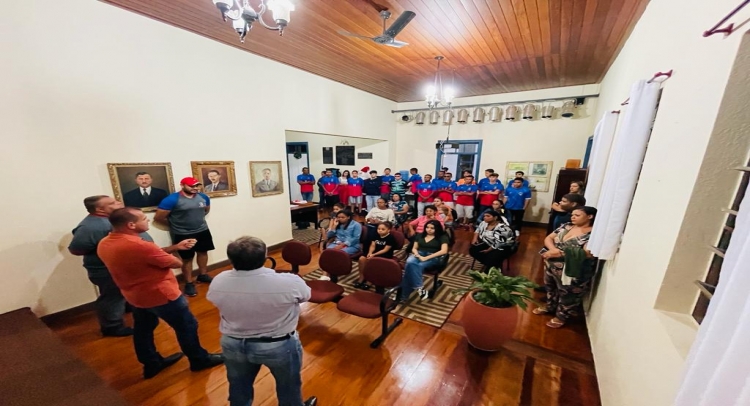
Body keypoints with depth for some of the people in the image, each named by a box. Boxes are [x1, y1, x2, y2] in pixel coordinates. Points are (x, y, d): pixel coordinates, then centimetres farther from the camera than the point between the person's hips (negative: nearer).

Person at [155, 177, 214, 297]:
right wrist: (174, 225, 0)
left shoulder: (203, 197, -3)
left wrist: (196, 219, 14)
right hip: (183, 235, -5)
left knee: (203, 252, 17)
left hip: (203, 231, 5)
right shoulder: (172, 199, -18)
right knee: (187, 258, 6)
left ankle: (203, 275, 36)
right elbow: (158, 218, -13)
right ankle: (189, 283, 21)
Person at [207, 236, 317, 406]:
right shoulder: (289, 282, -31)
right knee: (288, 385, 25)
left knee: (239, 386, 31)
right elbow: (305, 296, -9)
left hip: (233, 344, 3)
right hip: (279, 345, -2)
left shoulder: (218, 282, -19)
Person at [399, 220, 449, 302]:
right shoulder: (420, 235, 21)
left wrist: (426, 258, -17)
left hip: (433, 257, -4)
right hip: (419, 254, 4)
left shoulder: (442, 237, 6)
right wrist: (417, 255, -7)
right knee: (409, 262, -33)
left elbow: (444, 251, -9)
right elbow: (414, 248, 19)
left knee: (417, 266, -34)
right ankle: (419, 288, -30)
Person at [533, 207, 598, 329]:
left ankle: (562, 316, 36)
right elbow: (548, 238, 2)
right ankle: (550, 306, 48)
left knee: (567, 295, 14)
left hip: (572, 273, -6)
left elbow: (587, 254, -28)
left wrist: (559, 253, -28)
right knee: (551, 288, 24)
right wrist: (553, 249, -20)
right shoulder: (566, 226, 3)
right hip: (552, 266, 6)